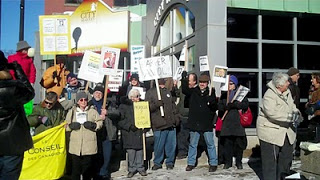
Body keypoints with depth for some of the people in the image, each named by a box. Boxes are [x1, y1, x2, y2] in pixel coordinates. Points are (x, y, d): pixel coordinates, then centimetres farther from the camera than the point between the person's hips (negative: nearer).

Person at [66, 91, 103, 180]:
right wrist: (71, 126, -8)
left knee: (87, 167, 6)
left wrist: (93, 125, -11)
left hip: (89, 145, 0)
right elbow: (65, 125, 13)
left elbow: (100, 122, 8)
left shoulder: (92, 111, 7)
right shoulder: (72, 111, 9)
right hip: (75, 145, 1)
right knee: (75, 167, 3)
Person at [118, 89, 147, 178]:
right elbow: (120, 120, -6)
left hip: (140, 131, 3)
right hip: (129, 134, -3)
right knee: (131, 151, -2)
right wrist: (130, 126, -15)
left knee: (140, 150, 5)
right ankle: (132, 169, 13)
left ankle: (140, 168, 19)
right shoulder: (124, 106, -2)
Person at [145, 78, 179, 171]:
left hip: (171, 123, 5)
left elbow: (173, 106, 25)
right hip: (159, 124, -5)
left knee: (171, 144, 8)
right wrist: (156, 104, -22)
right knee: (159, 145, 0)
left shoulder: (168, 92, 19)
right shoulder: (150, 93, 1)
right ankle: (157, 162, 17)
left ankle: (170, 162, 22)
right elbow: (147, 107, -7)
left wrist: (176, 117, 17)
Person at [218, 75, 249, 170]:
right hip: (227, 122, 2)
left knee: (239, 142, 1)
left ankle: (239, 162, 14)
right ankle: (228, 162, 13)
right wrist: (227, 106, -13)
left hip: (238, 122, -2)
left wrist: (234, 104, -14)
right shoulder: (224, 95, 14)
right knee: (227, 142, 2)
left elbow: (246, 104, -6)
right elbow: (219, 106, 5)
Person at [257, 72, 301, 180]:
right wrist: (290, 117, -28)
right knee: (271, 158, -2)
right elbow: (272, 113, -31)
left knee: (287, 155, 18)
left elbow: (292, 105, 19)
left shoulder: (287, 92, 5)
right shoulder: (269, 95, -22)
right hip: (270, 131, -9)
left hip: (286, 131, 9)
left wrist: (296, 112, -3)